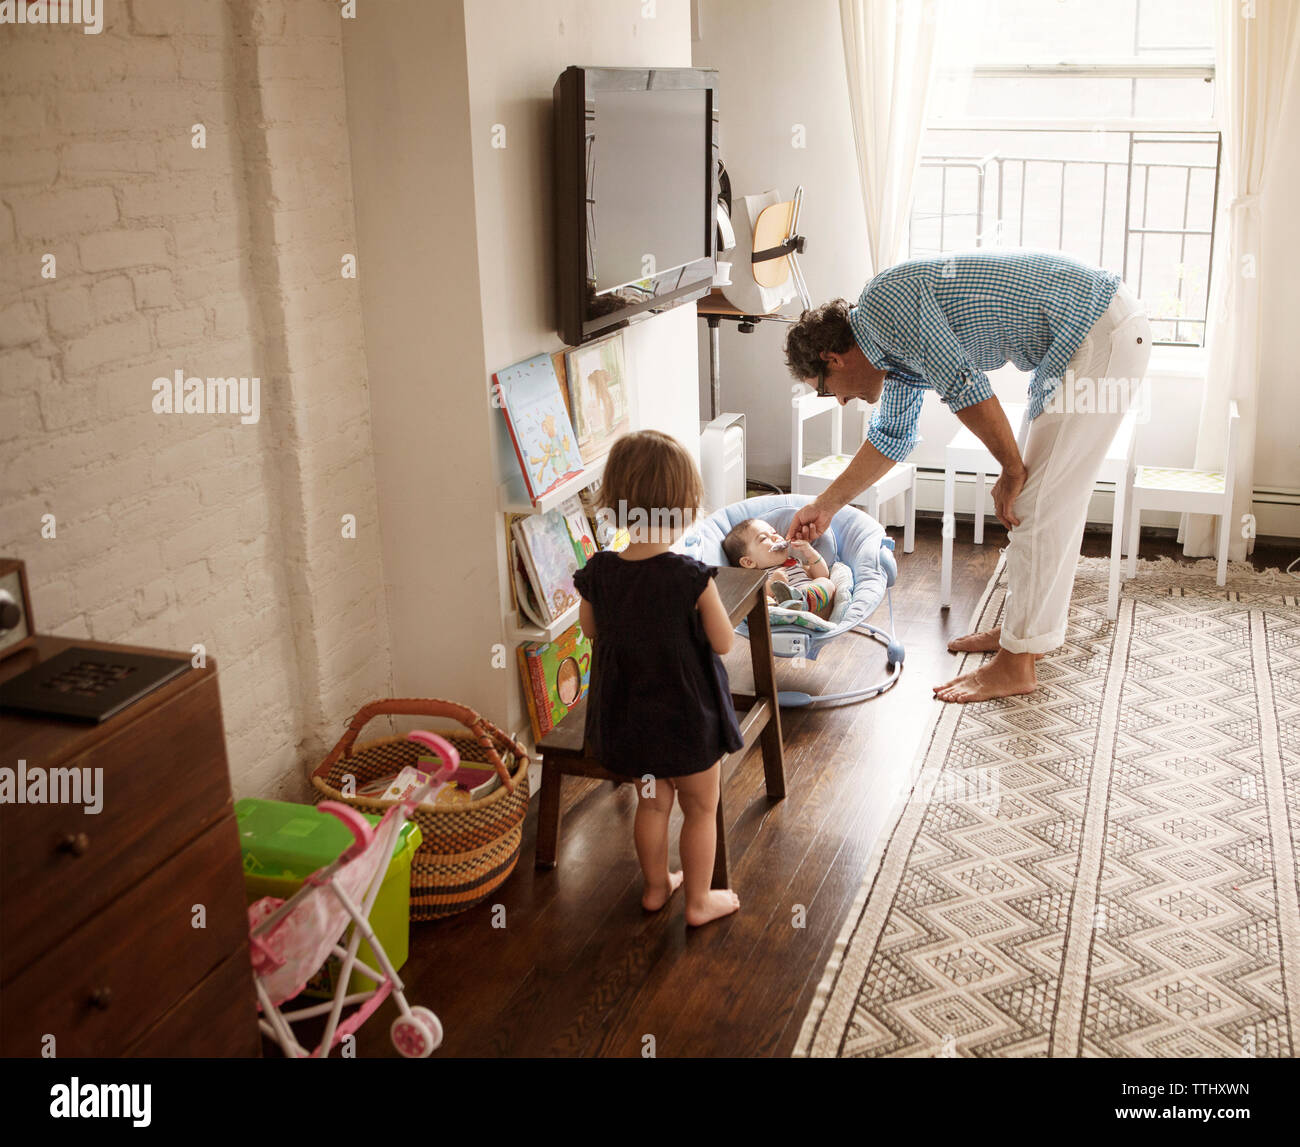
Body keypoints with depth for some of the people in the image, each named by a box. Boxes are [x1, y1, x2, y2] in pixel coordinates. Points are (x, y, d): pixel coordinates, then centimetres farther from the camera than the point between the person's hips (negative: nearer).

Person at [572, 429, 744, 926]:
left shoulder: (599, 572, -12)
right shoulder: (692, 576, -25)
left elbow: (590, 629, 6)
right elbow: (723, 642, -15)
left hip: (629, 715, 5)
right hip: (688, 715, -4)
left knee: (652, 801, 25)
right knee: (701, 809, 17)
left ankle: (656, 885, 42)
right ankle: (699, 900, 31)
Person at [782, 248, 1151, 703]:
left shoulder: (886, 299, -14)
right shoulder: (898, 344, 17)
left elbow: (964, 387, -21)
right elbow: (891, 436, 29)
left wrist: (1012, 469, -8)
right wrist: (824, 506, 32)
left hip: (1103, 334, -10)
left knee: (1040, 503, -7)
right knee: (1052, 497, 16)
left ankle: (1016, 665, 1)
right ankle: (1025, 627, 28)